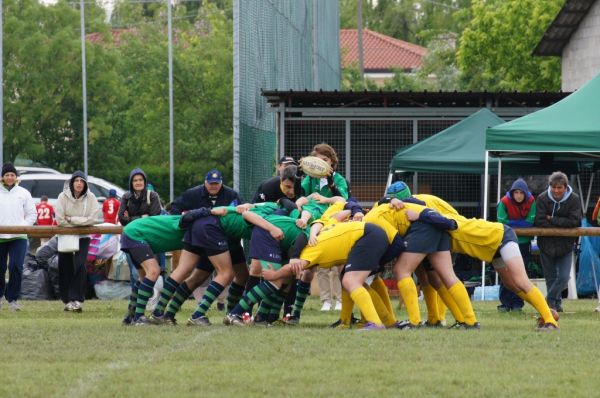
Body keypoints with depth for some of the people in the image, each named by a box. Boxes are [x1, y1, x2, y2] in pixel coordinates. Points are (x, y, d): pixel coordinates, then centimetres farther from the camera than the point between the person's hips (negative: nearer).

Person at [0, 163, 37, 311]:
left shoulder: (23, 193, 7)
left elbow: (32, 214, 8)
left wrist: (23, 226, -8)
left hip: (18, 237, -1)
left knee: (16, 267, -14)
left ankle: (13, 299, -7)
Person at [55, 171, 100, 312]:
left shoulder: (90, 197, -8)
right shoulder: (63, 197, -9)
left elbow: (93, 218, -17)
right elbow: (60, 220, -15)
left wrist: (71, 219, -18)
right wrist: (81, 222, -12)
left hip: (83, 237, -1)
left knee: (80, 266, -15)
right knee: (65, 268, 3)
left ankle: (77, 300, -14)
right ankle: (67, 300, 13)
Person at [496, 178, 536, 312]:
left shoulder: (531, 202, -11)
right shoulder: (504, 202, -14)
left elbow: (530, 223, -16)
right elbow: (501, 223, -16)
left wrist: (511, 223, -16)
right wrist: (520, 224, -17)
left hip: (524, 242, 1)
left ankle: (517, 303, 8)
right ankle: (505, 303, 3)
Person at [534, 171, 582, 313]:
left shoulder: (574, 199, -8)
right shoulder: (542, 198, -9)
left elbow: (574, 221, -17)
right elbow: (539, 222, -16)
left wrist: (552, 220, -17)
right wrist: (562, 225, -16)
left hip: (566, 244, -1)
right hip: (546, 244, 1)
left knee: (563, 277, -9)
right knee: (550, 277, 7)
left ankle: (550, 300, 10)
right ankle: (556, 303, 23)